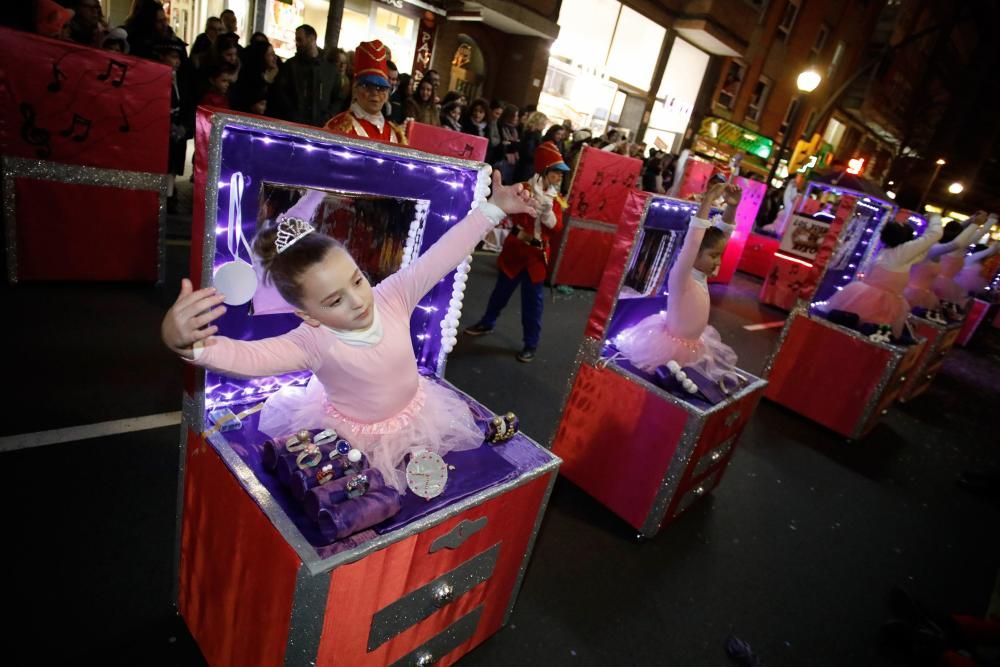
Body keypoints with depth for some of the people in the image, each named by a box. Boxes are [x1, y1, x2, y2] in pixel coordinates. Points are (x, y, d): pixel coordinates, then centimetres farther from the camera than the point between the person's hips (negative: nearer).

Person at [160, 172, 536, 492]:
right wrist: (187, 344, -70)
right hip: (349, 436, -3)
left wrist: (494, 208, -22)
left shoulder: (393, 296, -23)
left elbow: (443, 255, -22)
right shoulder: (313, 343, -33)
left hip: (415, 417, 3)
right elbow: (244, 357, -48)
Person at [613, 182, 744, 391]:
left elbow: (722, 232, -1)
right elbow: (693, 239, -42)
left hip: (694, 345, 8)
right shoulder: (680, 276, -26)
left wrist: (731, 206, -15)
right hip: (670, 345, -8)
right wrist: (708, 200, -43)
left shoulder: (701, 274, -4)